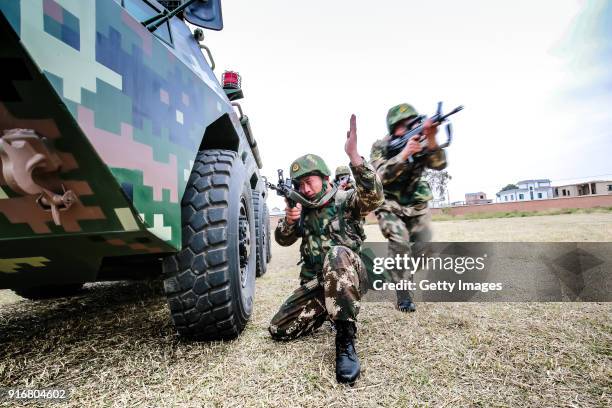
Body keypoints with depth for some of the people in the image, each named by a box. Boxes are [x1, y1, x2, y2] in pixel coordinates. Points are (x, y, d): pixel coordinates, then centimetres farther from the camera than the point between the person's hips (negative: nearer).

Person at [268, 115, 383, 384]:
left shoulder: (346, 200, -4)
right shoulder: (302, 208, 12)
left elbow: (373, 196, -26)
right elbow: (282, 240, 5)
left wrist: (353, 155, -40)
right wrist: (289, 220, -19)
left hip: (349, 276, -5)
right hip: (314, 282, 6)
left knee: (336, 254, -40)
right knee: (279, 330, -5)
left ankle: (345, 339, -30)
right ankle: (325, 310, 19)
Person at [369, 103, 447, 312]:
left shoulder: (420, 142, -7)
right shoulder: (381, 147, -14)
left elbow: (439, 164, -22)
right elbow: (381, 175, -28)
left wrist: (431, 139, -39)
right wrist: (404, 154, -39)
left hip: (416, 205, 4)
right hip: (389, 206, -4)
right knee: (400, 242, -23)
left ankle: (401, 273, 31)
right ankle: (403, 295, -9)